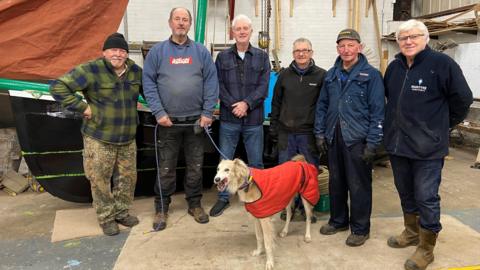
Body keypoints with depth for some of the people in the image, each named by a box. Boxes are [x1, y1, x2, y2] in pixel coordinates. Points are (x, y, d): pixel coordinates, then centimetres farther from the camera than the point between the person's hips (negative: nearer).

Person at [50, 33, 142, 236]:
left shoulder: (135, 71, 4)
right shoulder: (91, 71, -14)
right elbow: (58, 87, -16)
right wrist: (82, 107, -17)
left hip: (128, 138, 5)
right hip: (99, 138, -5)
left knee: (128, 177, 13)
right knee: (100, 179, 5)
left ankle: (121, 212, 32)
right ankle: (106, 218, 24)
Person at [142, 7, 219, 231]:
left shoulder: (201, 51, 6)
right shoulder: (157, 51, 3)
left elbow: (211, 82, 2)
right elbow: (148, 82, -2)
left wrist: (207, 113, -6)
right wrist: (159, 113, -11)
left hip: (196, 120, 1)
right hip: (168, 121, -1)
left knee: (195, 166, 11)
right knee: (166, 168, 7)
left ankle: (195, 204, 27)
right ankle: (162, 208, 22)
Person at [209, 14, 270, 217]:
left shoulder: (262, 57, 6)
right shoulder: (223, 57, 7)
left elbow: (264, 86, -2)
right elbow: (219, 85, 0)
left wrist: (246, 104, -14)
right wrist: (233, 105, -13)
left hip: (254, 119, 0)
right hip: (229, 118, 0)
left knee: (256, 162, 9)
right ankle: (223, 198, 22)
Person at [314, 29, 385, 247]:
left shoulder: (371, 75, -5)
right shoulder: (331, 75, 11)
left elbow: (377, 111, -9)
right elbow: (322, 105, 13)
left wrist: (372, 143, -13)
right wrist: (320, 133, 6)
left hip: (357, 139, -5)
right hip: (333, 137, 5)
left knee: (359, 186, 4)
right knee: (336, 182, 15)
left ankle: (360, 228, 20)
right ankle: (338, 220, 33)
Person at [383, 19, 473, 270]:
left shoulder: (441, 63, -10)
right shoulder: (394, 67, 8)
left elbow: (462, 98, -5)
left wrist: (442, 124, 2)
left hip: (427, 146, -6)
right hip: (397, 144, 6)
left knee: (426, 197, 1)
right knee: (405, 193, 18)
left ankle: (426, 248, 17)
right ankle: (412, 232, 38)